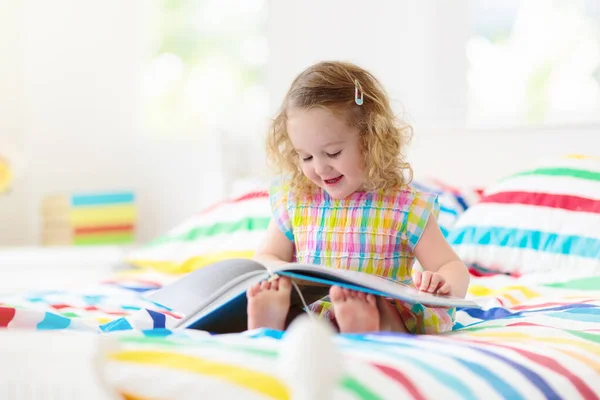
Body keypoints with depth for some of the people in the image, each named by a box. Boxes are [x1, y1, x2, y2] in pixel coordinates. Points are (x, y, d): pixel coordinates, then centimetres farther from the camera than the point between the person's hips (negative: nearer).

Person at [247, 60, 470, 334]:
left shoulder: (407, 209, 1)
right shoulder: (292, 200, 11)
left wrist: (445, 283, -25)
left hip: (386, 314, -3)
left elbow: (454, 269, 2)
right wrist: (283, 275, -7)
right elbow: (265, 258, 19)